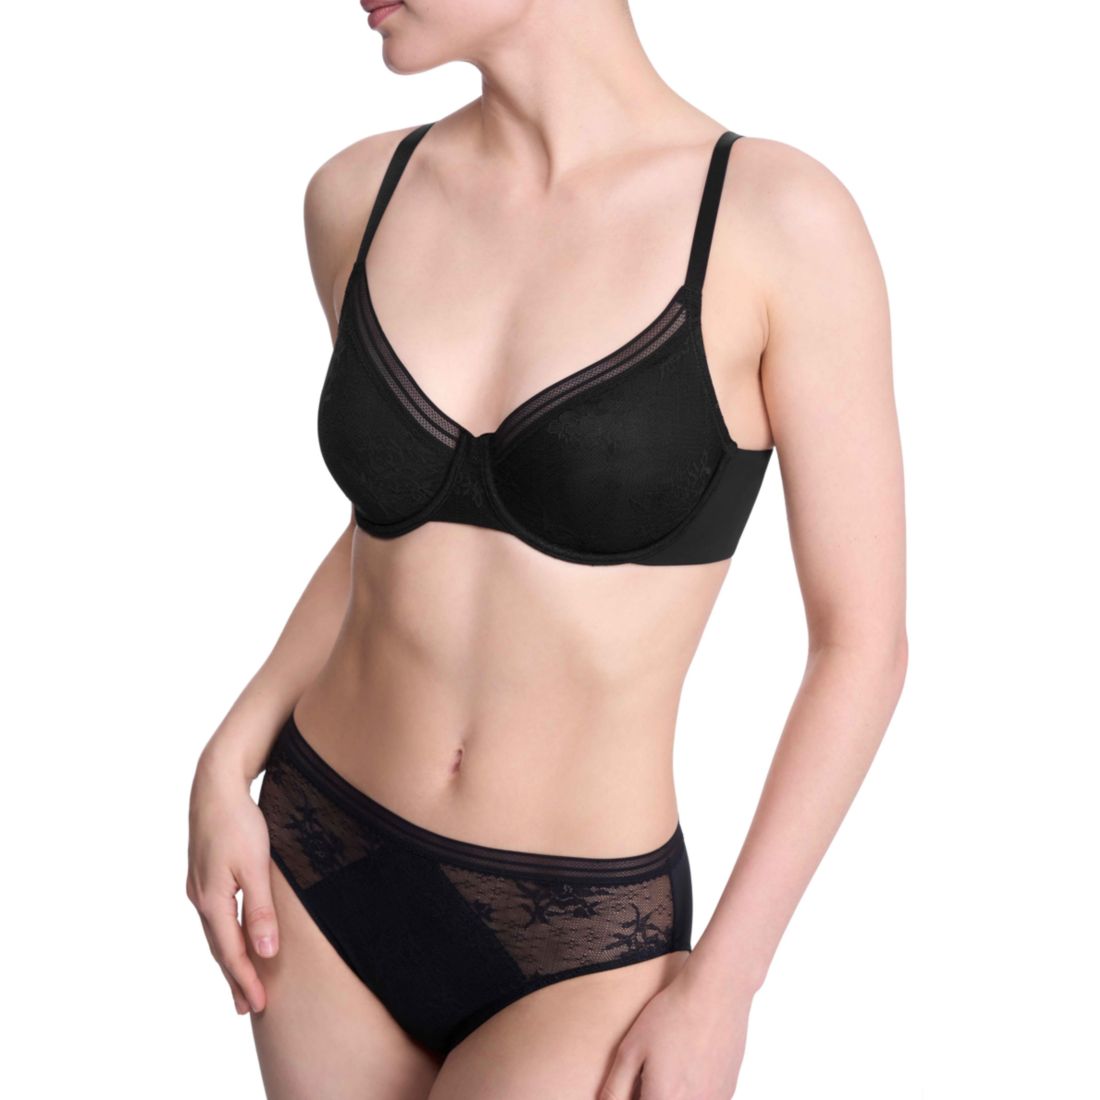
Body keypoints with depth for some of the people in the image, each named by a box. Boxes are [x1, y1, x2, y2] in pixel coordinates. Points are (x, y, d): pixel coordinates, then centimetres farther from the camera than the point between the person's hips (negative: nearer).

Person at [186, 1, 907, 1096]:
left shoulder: (782, 218, -16)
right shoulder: (360, 195, -3)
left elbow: (863, 640, -10)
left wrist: (721, 984, -12)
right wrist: (225, 768, 1)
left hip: (576, 944, -4)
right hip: (326, 863, 4)